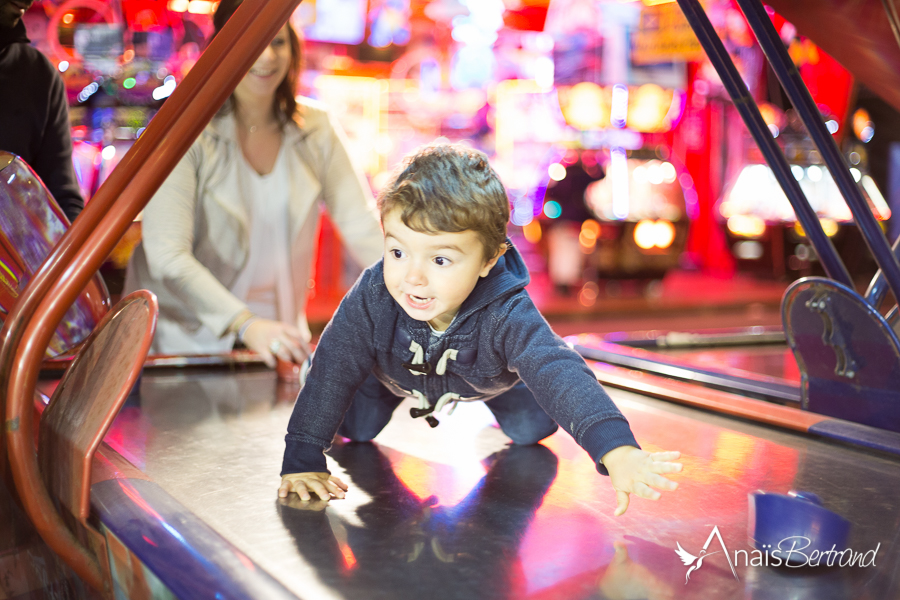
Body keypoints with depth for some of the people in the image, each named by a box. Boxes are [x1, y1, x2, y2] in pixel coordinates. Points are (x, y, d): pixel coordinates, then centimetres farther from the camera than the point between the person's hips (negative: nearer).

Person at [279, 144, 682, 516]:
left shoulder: (508, 316, -48)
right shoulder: (371, 298, -43)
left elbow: (559, 374, -58)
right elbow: (332, 370, -36)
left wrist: (617, 451, -74)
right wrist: (301, 461, -40)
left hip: (486, 377, 0)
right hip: (391, 371, 0)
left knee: (533, 429, 6)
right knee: (355, 429, 5)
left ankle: (493, 401, 38)